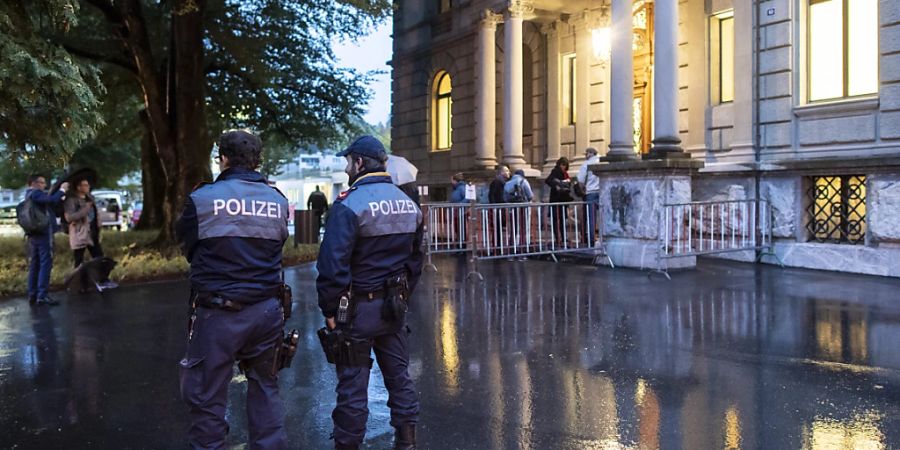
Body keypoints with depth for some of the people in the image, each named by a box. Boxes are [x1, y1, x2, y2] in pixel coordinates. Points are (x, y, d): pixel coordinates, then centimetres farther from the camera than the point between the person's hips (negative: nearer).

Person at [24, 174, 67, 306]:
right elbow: (52, 200, -27)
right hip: (43, 233, -10)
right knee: (45, 264, -9)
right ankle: (42, 295, -13)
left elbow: (49, 203, 18)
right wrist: (62, 189, -12)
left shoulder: (30, 195, 19)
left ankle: (32, 295, 14)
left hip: (34, 234, 10)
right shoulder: (36, 193, -12)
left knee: (34, 265, 11)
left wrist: (62, 194, 8)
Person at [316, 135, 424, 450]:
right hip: (394, 306, 7)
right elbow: (415, 258, 13)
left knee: (353, 382, 4)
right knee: (398, 374, 16)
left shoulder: (350, 205, -16)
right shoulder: (408, 204, 7)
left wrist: (330, 310, -12)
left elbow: (333, 264, -20)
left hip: (358, 307, -6)